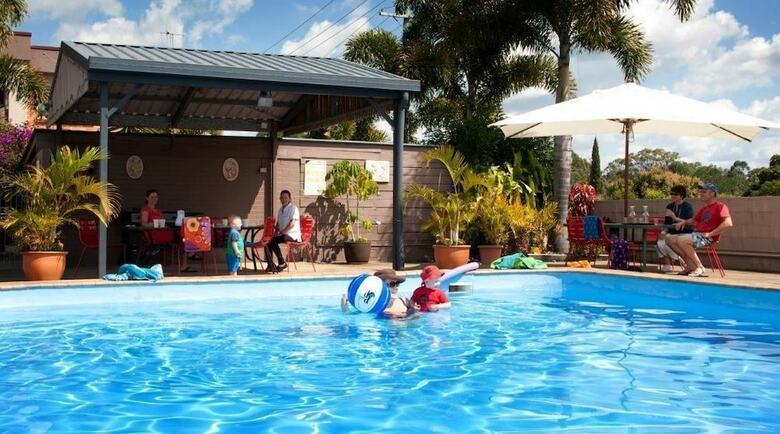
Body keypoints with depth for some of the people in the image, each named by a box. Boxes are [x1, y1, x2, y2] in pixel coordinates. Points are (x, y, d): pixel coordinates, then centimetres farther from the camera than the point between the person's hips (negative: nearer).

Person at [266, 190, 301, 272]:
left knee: (274, 241, -28)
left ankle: (282, 263, -15)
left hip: (292, 234, -8)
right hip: (282, 234, 8)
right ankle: (271, 265, -9)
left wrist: (282, 232, -20)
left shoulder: (293, 208, -8)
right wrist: (276, 232, 4)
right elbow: (278, 223, 23)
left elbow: (292, 223, -18)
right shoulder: (281, 209, 17)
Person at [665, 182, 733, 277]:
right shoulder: (704, 208, 22)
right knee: (669, 239, 2)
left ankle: (700, 268, -20)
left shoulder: (720, 206, -6)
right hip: (696, 234, 9)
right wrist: (684, 222, 10)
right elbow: (694, 220, 33)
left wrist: (710, 233, -21)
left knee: (681, 240, -31)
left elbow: (728, 223, -20)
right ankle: (690, 265, -3)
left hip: (708, 238, -9)